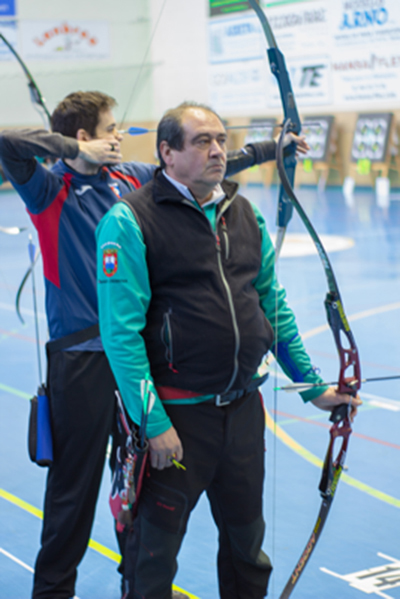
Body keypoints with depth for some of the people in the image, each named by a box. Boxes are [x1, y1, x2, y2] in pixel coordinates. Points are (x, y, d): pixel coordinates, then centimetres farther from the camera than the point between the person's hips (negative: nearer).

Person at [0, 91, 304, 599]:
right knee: (76, 478, 3)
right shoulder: (51, 189, -8)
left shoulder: (130, 177, 10)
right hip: (82, 356, -6)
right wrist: (77, 151, -20)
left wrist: (271, 149, 24)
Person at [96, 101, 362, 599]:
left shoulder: (245, 214, 8)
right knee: (154, 549, 6)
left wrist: (313, 387, 15)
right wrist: (154, 424, -18)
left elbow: (275, 306, 15)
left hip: (244, 407, 6)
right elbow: (120, 332, -16)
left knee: (246, 537, 20)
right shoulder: (129, 221, -12)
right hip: (175, 414, -6)